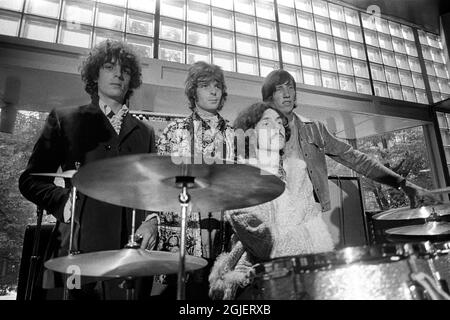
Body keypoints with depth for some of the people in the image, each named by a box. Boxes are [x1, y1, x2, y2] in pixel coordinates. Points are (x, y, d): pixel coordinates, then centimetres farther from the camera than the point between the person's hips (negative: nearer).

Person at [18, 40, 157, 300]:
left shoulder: (145, 132, 16)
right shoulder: (65, 120, 10)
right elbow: (30, 179, 8)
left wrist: (152, 220, -3)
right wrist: (64, 202, -9)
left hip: (132, 249, 2)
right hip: (79, 247, -1)